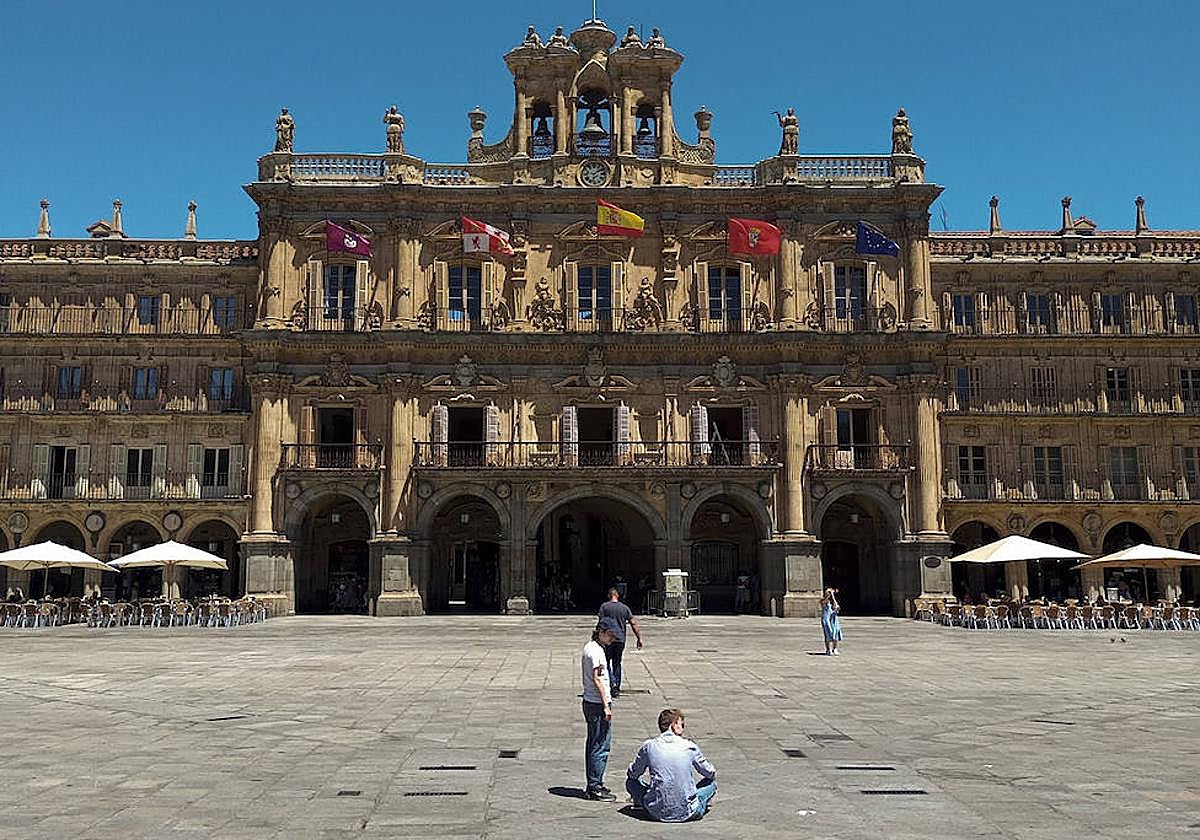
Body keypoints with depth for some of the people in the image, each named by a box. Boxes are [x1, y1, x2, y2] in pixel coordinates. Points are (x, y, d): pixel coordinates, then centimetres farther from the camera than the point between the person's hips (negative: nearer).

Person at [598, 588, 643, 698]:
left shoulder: (604, 606, -3)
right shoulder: (625, 607, 5)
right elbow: (633, 624, 3)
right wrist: (639, 639, 7)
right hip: (621, 639, 3)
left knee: (607, 662, 9)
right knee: (617, 664, 14)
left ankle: (613, 683, -12)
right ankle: (617, 689, 16)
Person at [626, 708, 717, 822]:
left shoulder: (648, 746, -1)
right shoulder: (689, 746, 0)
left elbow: (632, 774, 11)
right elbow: (711, 774, 13)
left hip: (658, 813, 0)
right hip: (687, 813, 0)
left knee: (630, 781, 22)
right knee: (711, 782, 24)